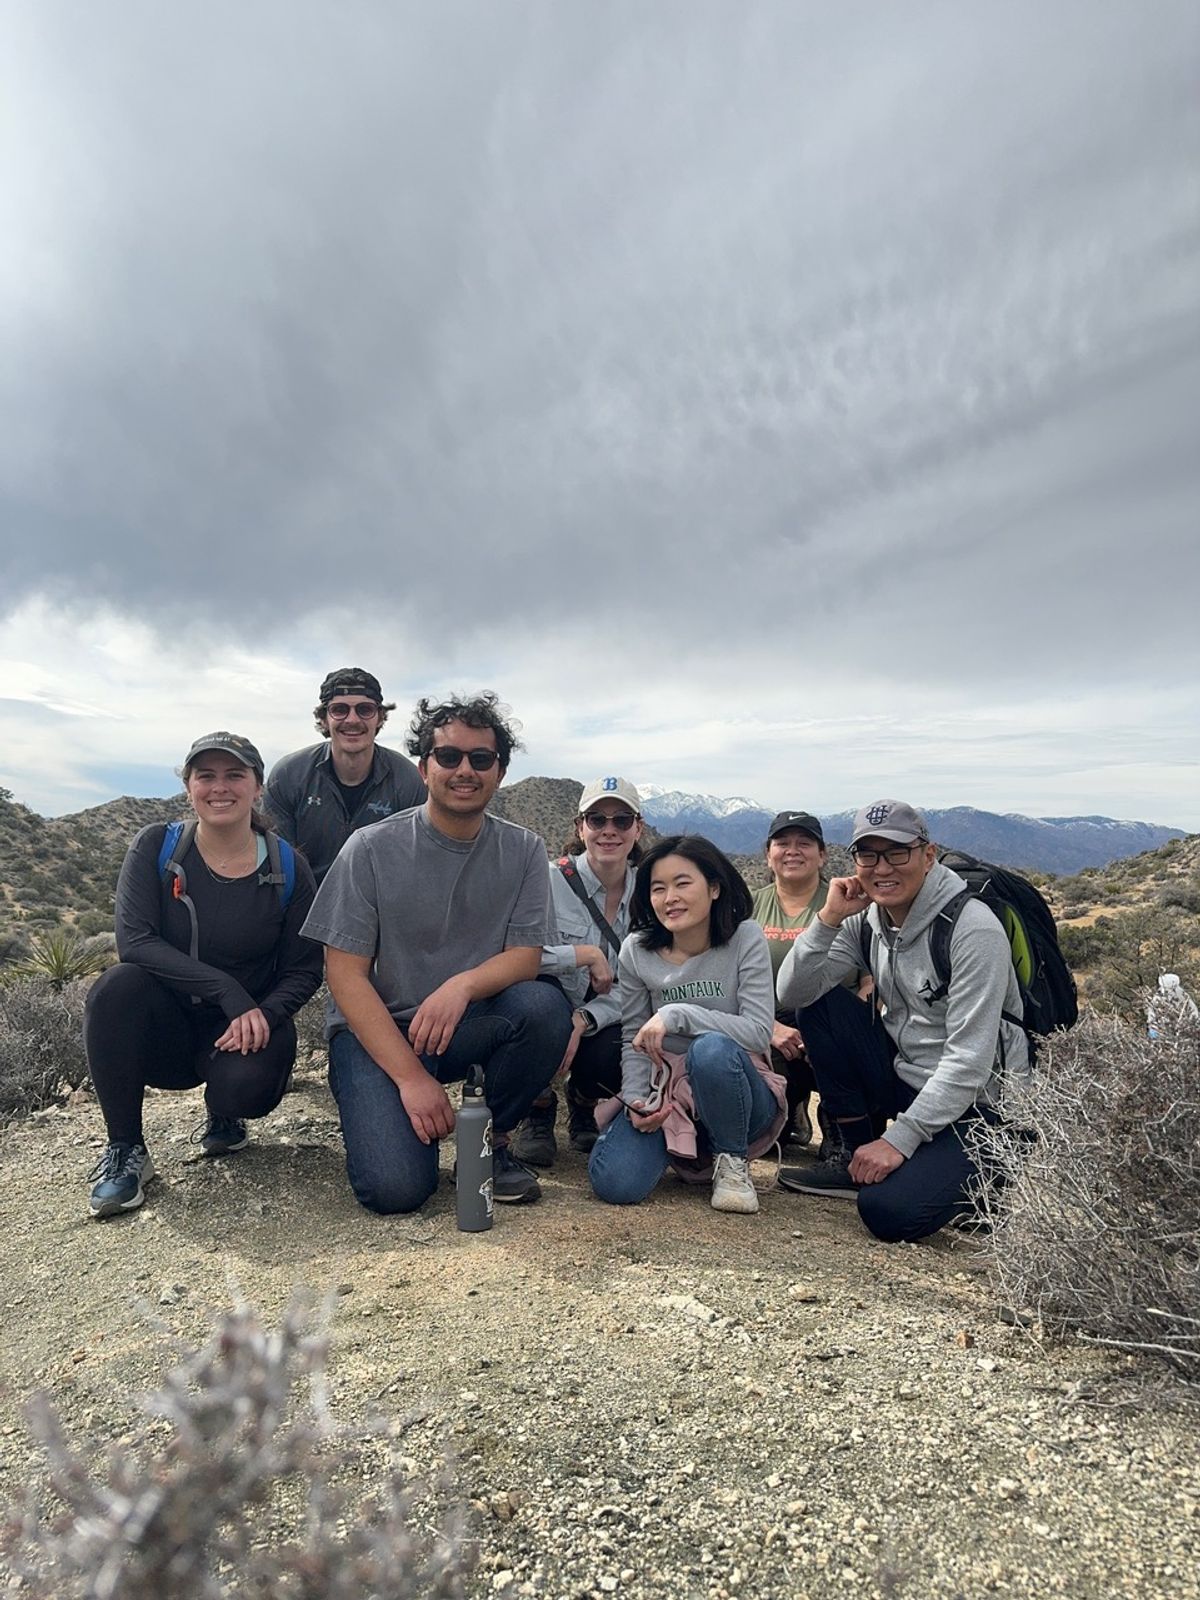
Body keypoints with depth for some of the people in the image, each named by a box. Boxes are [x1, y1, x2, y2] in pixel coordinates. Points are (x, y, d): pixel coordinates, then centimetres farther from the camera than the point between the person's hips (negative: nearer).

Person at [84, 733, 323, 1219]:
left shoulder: (288, 870, -6)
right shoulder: (156, 847, -6)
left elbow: (304, 970, -3)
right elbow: (134, 940, -18)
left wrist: (262, 1014, -24)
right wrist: (227, 990, -27)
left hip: (247, 1028, 0)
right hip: (167, 1028, 1)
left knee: (247, 1086, -32)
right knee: (118, 984, -30)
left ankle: (223, 1115, 10)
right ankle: (125, 1149, -13)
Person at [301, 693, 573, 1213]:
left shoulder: (523, 851, -2)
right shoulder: (372, 849, -9)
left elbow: (525, 955, -6)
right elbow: (345, 975, -10)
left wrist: (463, 984, -30)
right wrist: (411, 1076, -19)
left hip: (472, 1025, 3)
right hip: (376, 1030, -2)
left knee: (545, 1005, -28)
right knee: (396, 1187, -24)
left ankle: (492, 1139, -2)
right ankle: (386, 1112, 12)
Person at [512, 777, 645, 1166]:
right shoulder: (552, 880, -16)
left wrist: (584, 1020, -25)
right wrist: (584, 954, -27)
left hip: (601, 1027, 2)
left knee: (613, 1058, -31)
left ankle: (584, 1105, 10)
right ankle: (538, 1112, -7)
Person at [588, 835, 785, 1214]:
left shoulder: (745, 938, -11)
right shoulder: (636, 951, -3)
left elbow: (759, 1032, -19)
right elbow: (633, 1041, 4)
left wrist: (678, 1014, -27)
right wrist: (634, 1100, -13)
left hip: (735, 1090, -2)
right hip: (665, 1089, 3)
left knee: (711, 1048, -37)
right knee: (614, 1183, -22)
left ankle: (732, 1162, -8)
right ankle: (682, 1151, 13)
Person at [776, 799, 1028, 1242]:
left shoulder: (974, 929, -21)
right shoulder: (866, 918, -1)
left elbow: (969, 1060, -23)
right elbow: (792, 995, -9)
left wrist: (901, 1138, -23)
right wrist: (828, 918, -20)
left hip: (975, 1104, -7)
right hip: (904, 1076, 7)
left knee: (889, 1211, -25)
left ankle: (973, 1174, 6)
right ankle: (855, 1156, 2)